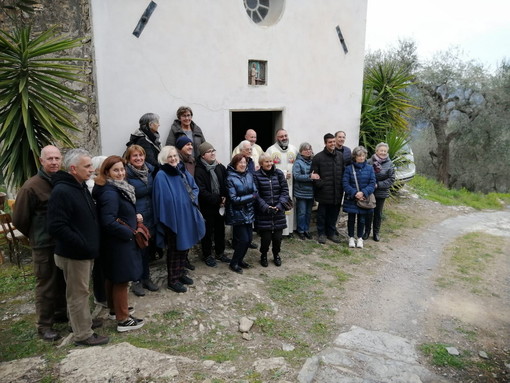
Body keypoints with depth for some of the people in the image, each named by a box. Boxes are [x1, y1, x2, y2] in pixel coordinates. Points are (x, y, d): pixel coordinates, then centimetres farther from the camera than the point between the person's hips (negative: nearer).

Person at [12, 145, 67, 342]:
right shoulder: (31, 186, -14)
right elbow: (19, 219, -6)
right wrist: (36, 236, 4)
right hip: (45, 246, -5)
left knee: (63, 281, 17)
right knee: (46, 285, 5)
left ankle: (60, 312, 36)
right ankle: (44, 325, 19)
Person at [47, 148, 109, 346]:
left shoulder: (81, 187, 9)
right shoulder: (61, 191, -21)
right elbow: (56, 227, -27)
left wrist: (91, 244, 11)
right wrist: (82, 245, -24)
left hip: (85, 251, 9)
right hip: (74, 254, -9)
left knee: (81, 291, 22)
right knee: (78, 293, 4)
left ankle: (81, 322, 37)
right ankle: (83, 334, 17)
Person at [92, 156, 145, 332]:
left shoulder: (119, 188, 9)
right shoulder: (110, 193, -23)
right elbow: (108, 222, -29)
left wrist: (134, 217, 4)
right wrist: (130, 233, -19)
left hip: (117, 242, 10)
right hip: (118, 243, -10)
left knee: (113, 278, 22)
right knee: (121, 280, 0)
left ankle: (114, 309, 38)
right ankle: (123, 320, 11)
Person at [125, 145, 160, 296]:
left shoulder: (150, 170, 6)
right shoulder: (126, 174, -11)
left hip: (150, 217, 5)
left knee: (148, 248, 13)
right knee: (138, 249, 3)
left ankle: (146, 278, 29)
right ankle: (136, 281, 20)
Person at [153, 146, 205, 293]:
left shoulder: (183, 172, 9)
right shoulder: (161, 176, -13)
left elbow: (195, 187, 18)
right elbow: (162, 199, -17)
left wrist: (193, 197, -2)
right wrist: (164, 219, -20)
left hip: (187, 215, 7)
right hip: (172, 217, -7)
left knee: (185, 246, 17)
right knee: (175, 249, 2)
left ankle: (180, 273, 33)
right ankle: (172, 280, 16)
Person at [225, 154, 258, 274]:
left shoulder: (249, 175, 2)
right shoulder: (230, 178, -12)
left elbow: (255, 192, 2)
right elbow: (233, 199, -15)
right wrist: (250, 197, -17)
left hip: (248, 212, 5)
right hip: (237, 214, -5)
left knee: (249, 238, 8)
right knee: (243, 239, -5)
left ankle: (240, 260, 29)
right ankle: (234, 263, 15)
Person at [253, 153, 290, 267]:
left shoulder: (279, 173, 4)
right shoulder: (256, 176, -4)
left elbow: (285, 190, 2)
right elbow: (256, 194, -8)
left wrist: (280, 205, -10)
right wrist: (266, 207, -16)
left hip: (279, 211, 3)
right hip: (263, 212, -2)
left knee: (278, 236, 7)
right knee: (266, 237, -2)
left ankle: (276, 255, 33)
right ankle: (264, 255, 26)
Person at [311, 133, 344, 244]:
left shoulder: (340, 156, 10)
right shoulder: (318, 157, -5)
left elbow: (343, 173, 14)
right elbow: (314, 174, -7)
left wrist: (342, 187, 6)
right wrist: (320, 184, -15)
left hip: (337, 192, 4)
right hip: (324, 192, -4)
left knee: (334, 214, 13)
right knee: (322, 214, 6)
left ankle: (331, 232, 27)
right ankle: (321, 233, 20)